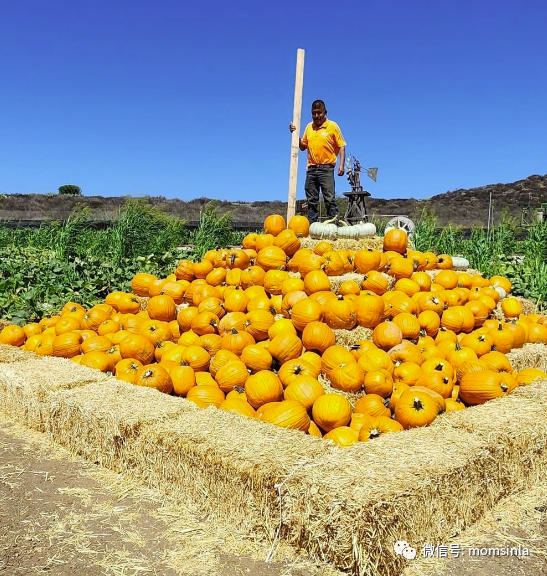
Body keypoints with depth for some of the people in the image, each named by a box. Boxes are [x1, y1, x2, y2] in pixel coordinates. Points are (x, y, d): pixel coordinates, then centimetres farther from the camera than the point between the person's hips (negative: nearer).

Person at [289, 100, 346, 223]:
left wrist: (341, 164, -12)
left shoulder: (332, 126, 0)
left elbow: (341, 146, -2)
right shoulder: (309, 127, 14)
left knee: (330, 199, -10)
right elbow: (303, 146, 20)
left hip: (326, 168, -5)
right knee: (311, 201, 7)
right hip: (311, 168, 5)